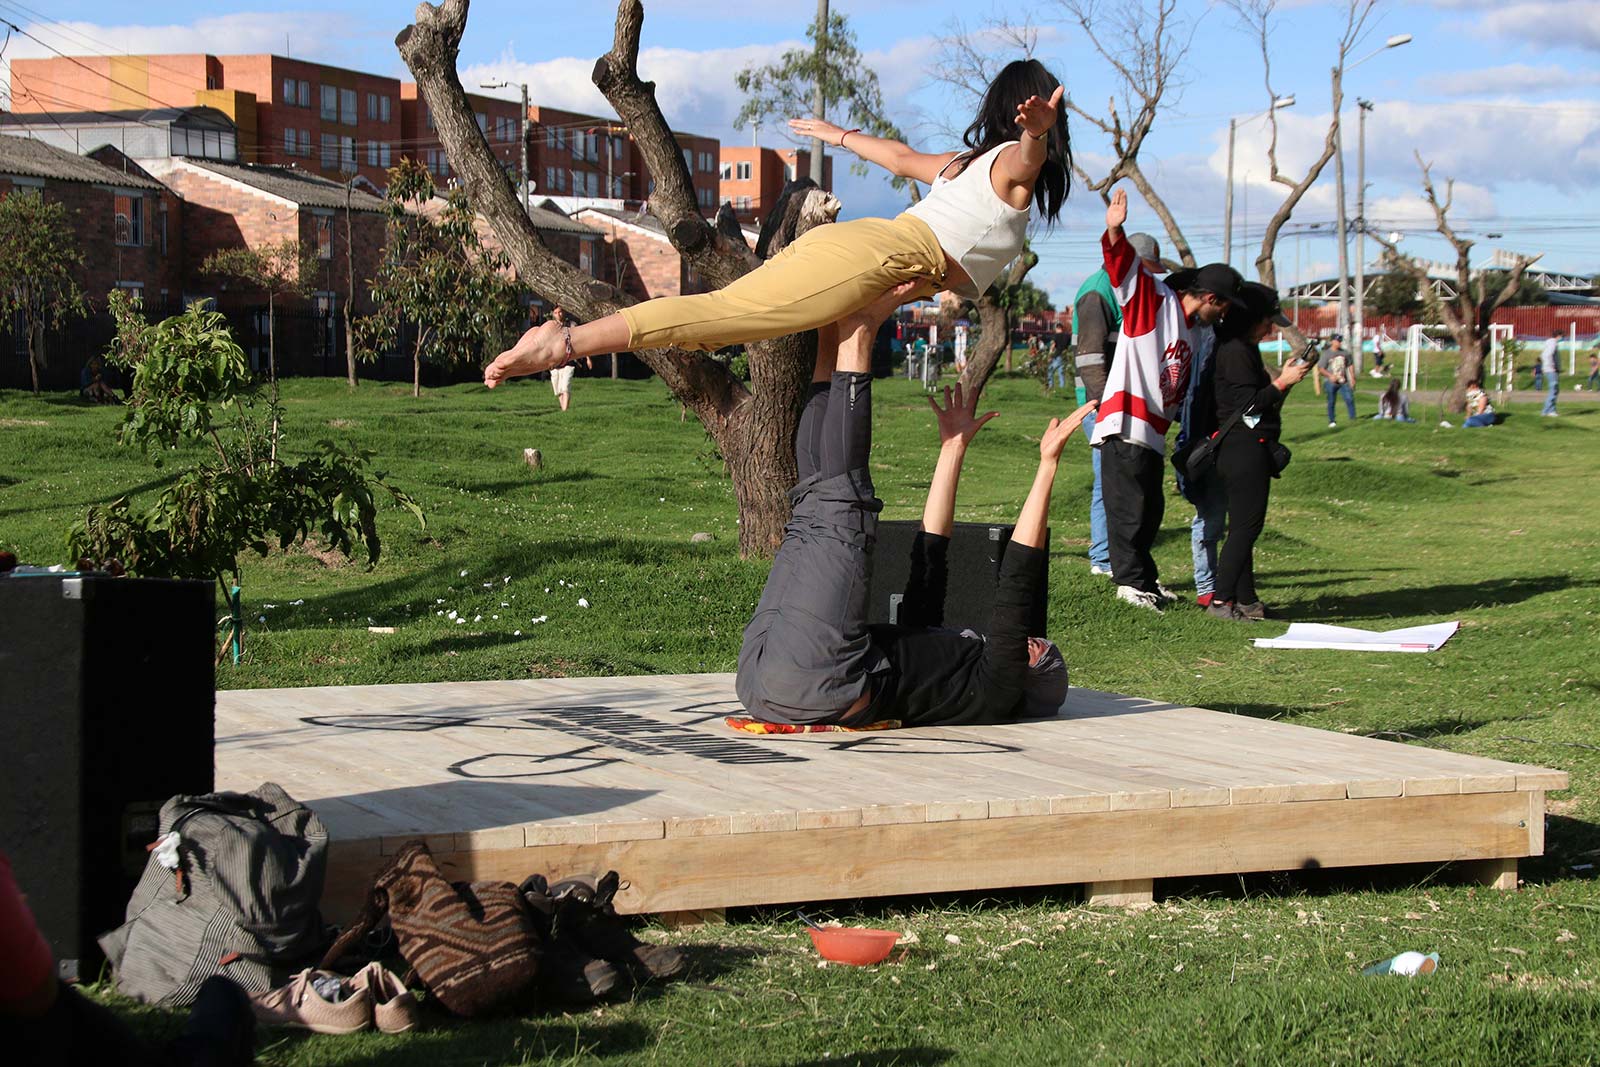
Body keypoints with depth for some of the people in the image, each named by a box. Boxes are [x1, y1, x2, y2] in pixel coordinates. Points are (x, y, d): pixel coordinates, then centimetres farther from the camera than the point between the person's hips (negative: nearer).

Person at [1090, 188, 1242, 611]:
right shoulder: (1153, 301, -6)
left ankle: (1143, 580, 27)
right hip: (1126, 427, -9)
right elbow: (1122, 260, -20)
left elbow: (1186, 386, 26)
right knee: (1129, 508, -6)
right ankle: (1131, 581, 2)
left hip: (1153, 433, 9)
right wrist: (1114, 231, -39)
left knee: (1150, 509, 15)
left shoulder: (1197, 330, 18)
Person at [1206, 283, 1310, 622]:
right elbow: (1248, 403, -17)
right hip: (1244, 449, -11)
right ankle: (1221, 599, -11)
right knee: (1246, 524, -11)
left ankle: (1245, 600, 15)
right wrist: (1282, 382, -11)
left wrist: (1282, 378, 16)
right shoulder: (1236, 350, -13)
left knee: (1244, 526, 11)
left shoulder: (1243, 349, 20)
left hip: (1245, 450, 11)